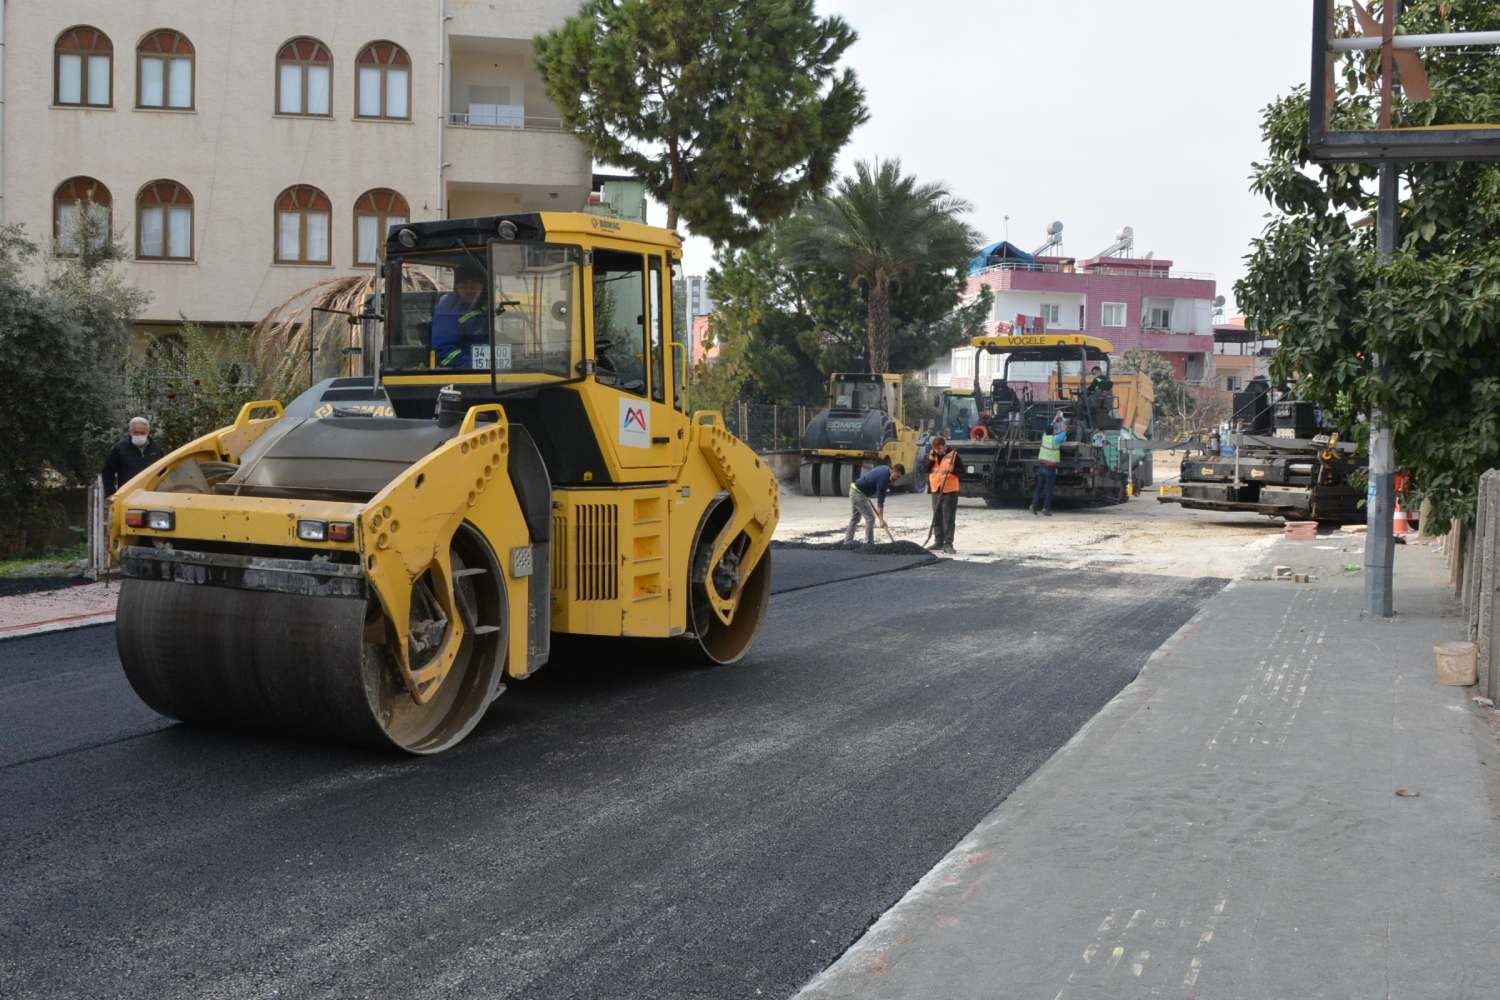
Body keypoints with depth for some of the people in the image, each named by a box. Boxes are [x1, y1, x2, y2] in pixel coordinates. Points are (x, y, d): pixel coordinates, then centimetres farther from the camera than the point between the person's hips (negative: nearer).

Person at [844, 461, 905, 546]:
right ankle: (869, 544, -2)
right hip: (859, 493, -10)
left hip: (854, 489, 10)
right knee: (870, 518, -6)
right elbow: (880, 501, -26)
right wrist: (881, 520, -27)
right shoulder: (883, 478, -24)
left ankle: (848, 542, 21)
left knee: (855, 518, 17)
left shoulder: (885, 468, 3)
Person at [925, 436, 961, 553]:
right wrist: (930, 459, -10)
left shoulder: (953, 455, -5)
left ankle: (948, 544, -9)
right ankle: (938, 542, 20)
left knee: (949, 518, -8)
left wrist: (953, 470, -24)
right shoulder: (932, 455, 10)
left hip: (950, 491, -6)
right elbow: (926, 470, 5)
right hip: (936, 490, 6)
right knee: (937, 518, 11)